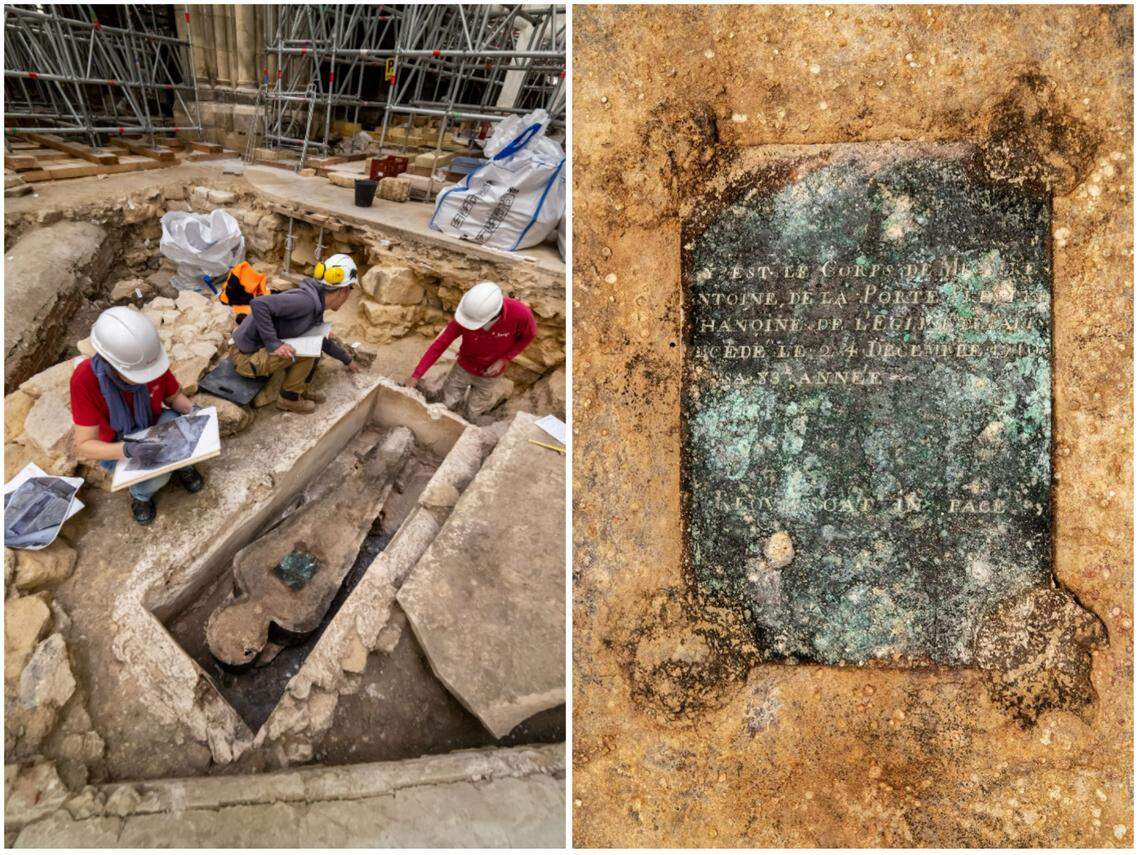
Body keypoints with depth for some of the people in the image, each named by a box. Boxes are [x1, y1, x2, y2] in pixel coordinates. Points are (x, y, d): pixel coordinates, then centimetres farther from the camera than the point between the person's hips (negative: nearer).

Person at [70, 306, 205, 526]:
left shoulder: (152, 358, -26)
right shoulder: (85, 379, -35)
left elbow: (174, 397, -5)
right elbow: (84, 446, -30)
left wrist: (194, 411, -28)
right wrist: (128, 450, -48)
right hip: (118, 447, -2)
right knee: (156, 477, -30)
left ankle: (182, 464, 5)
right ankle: (141, 492, 7)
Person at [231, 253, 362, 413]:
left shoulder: (317, 306, 6)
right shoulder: (306, 300, -24)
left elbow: (323, 342, 26)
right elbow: (258, 303, -33)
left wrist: (347, 360, 37)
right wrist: (273, 343, -30)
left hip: (261, 348, 9)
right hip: (246, 357, -9)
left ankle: (301, 389, 19)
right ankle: (289, 399, 0)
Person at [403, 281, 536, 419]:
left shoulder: (520, 314, -39)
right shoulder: (466, 313, -34)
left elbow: (528, 336, -14)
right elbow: (440, 344, -25)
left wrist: (504, 360, -22)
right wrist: (415, 376, -25)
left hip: (488, 373, -1)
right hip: (463, 367, 1)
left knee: (472, 414, 16)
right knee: (448, 406, 17)